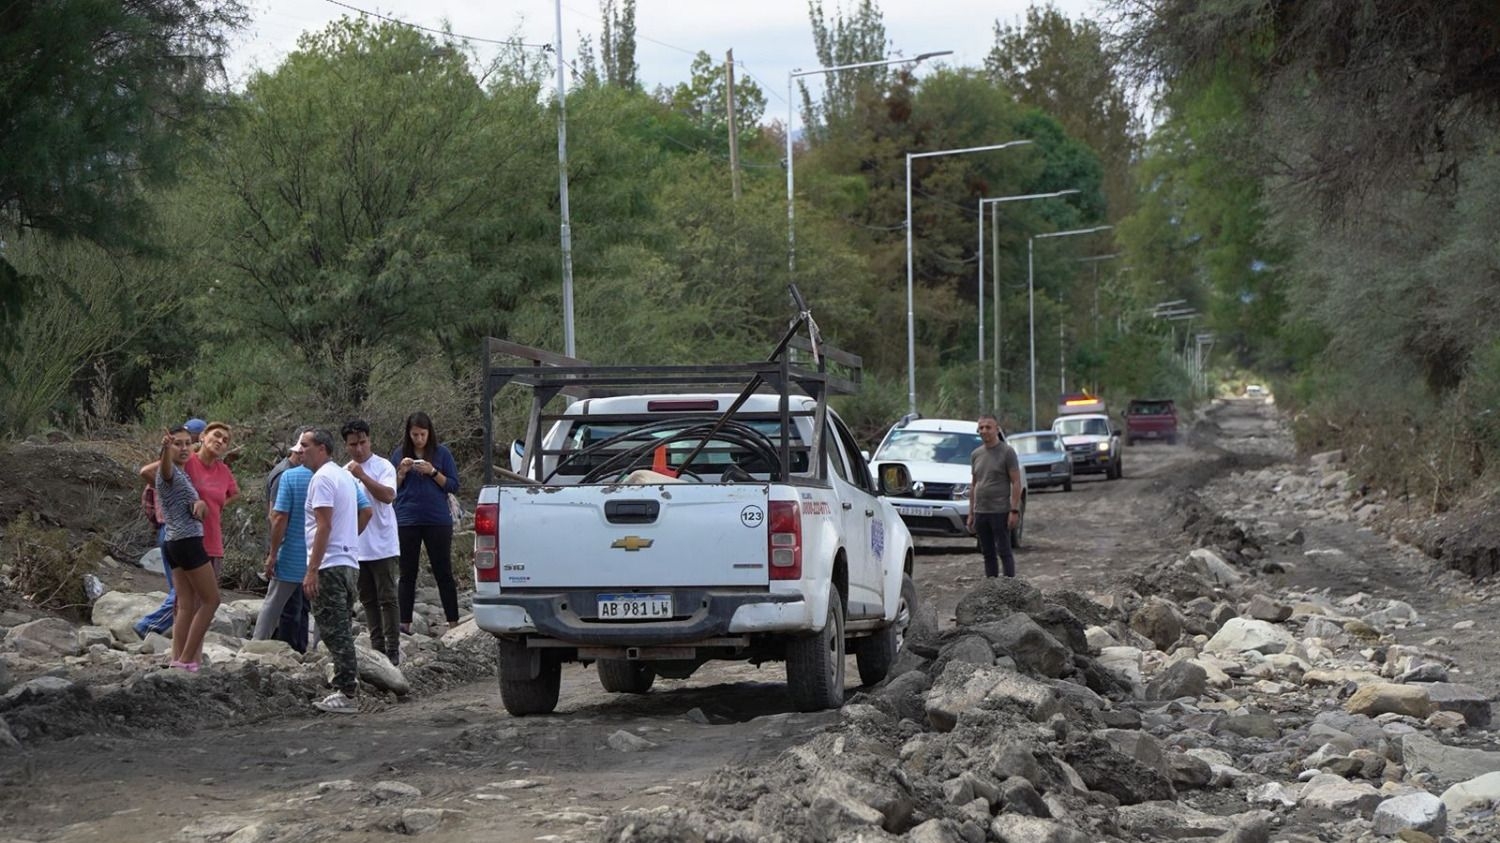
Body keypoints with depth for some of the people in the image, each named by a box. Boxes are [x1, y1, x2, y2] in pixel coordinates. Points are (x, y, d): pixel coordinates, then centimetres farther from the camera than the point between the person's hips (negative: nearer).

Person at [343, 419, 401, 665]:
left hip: (382, 546, -6)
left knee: (387, 598, -4)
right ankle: (377, 648, 16)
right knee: (368, 600, 10)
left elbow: (388, 496, -23)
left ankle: (392, 650, -2)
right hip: (356, 548, 6)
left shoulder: (383, 466, -7)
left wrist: (362, 476, -26)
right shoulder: (344, 472, 12)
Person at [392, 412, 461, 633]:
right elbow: (392, 490, 9)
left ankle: (453, 621, 5)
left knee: (443, 573, 2)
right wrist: (402, 472, -9)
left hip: (438, 521, -1)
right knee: (407, 574, 4)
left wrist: (433, 472, -13)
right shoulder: (399, 455, 7)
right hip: (407, 521, 1)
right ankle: (404, 622, 5)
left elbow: (454, 486, 0)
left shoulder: (442, 454, 2)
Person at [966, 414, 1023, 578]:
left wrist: (1014, 510, -16)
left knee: (1004, 552, -5)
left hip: (1000, 512, -6)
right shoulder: (976, 454, 13)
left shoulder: (1007, 452, -5)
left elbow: (1016, 482, -8)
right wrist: (971, 513, 14)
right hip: (980, 512, 6)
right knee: (988, 554, 9)